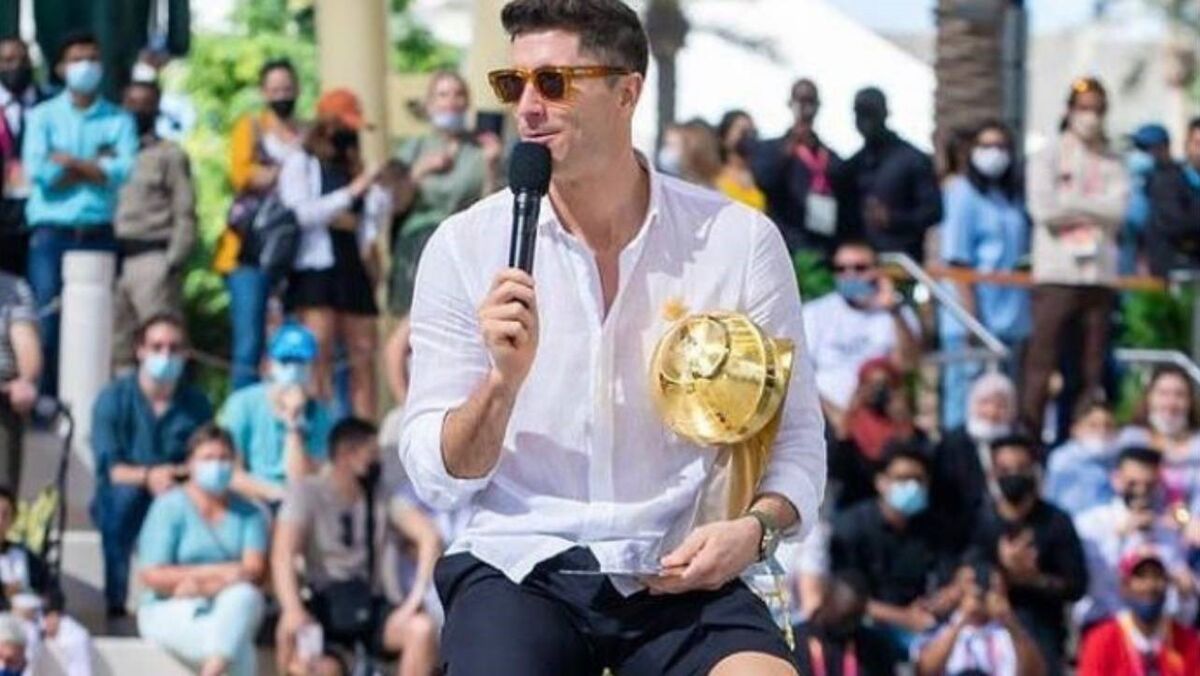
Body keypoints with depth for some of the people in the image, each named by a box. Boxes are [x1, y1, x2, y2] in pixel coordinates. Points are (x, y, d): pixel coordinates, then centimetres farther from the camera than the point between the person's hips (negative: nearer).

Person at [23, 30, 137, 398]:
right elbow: (38, 171, -7)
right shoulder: (43, 116, 8)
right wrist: (95, 167, -4)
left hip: (99, 233, 1)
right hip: (52, 233, -1)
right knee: (50, 323, -6)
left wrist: (70, 162, -5)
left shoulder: (119, 120, 9)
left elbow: (124, 170, -7)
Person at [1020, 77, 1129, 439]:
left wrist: (1071, 205, -5)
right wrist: (1094, 210, -1)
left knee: (1094, 365, 3)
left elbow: (1117, 211, -1)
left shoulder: (1113, 164, 14)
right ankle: (1029, 432, -8)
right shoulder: (1048, 157, 6)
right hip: (1057, 273, -3)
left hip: (1101, 273, 3)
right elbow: (1044, 209, -7)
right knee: (1043, 358, -8)